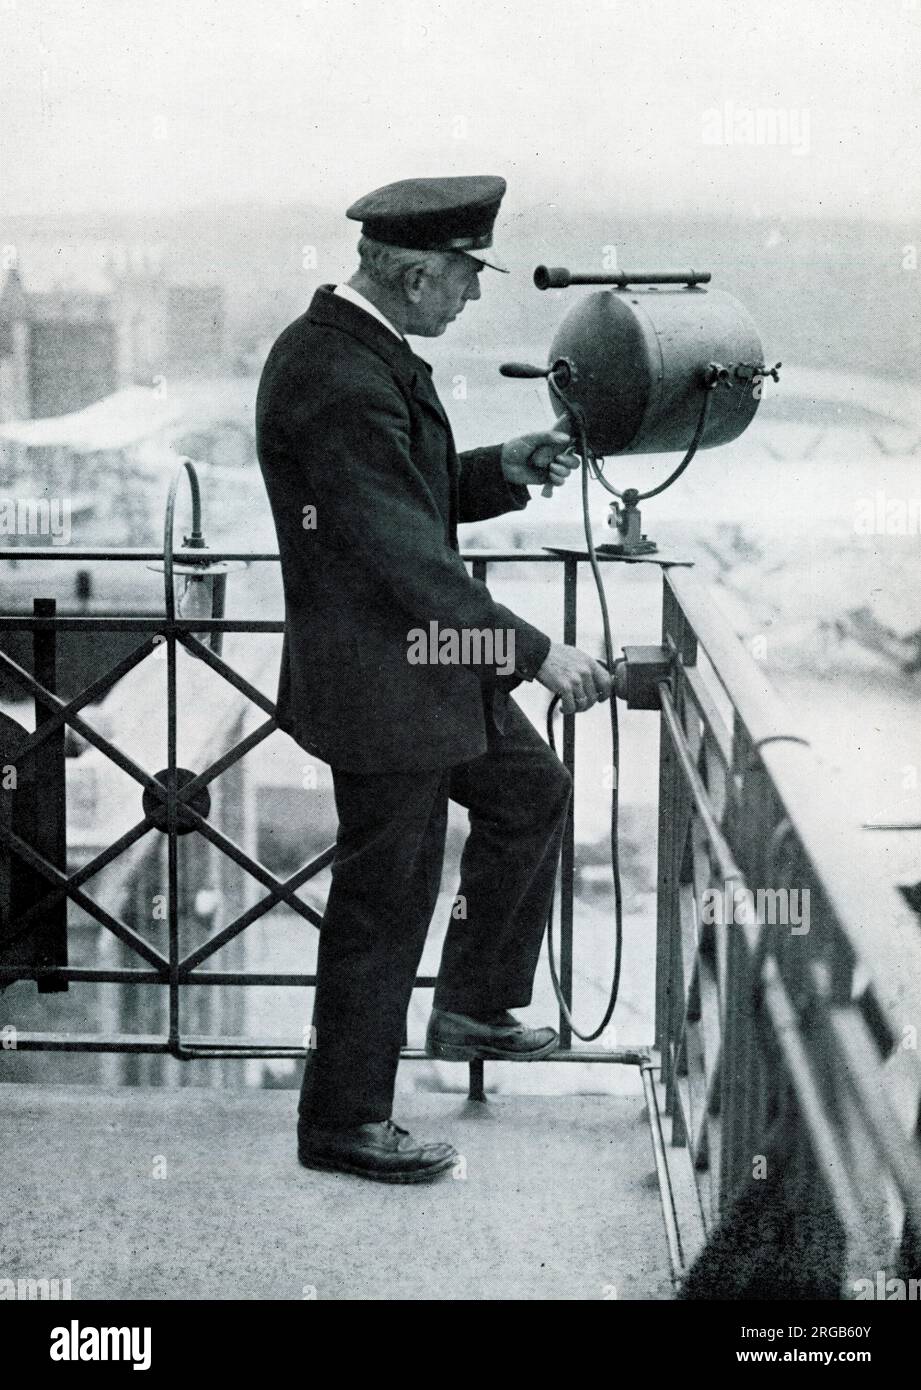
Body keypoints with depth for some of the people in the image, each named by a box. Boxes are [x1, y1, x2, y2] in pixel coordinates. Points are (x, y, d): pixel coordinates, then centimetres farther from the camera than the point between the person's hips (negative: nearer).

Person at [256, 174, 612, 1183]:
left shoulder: (357, 345, 6)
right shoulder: (342, 381, -27)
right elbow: (403, 557, -29)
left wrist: (506, 469, 3)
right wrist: (534, 653, -25)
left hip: (420, 661, 11)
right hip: (378, 682, -11)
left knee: (531, 793, 23)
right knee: (384, 900, 1)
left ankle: (473, 1008, 35)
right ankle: (343, 1121, 15)